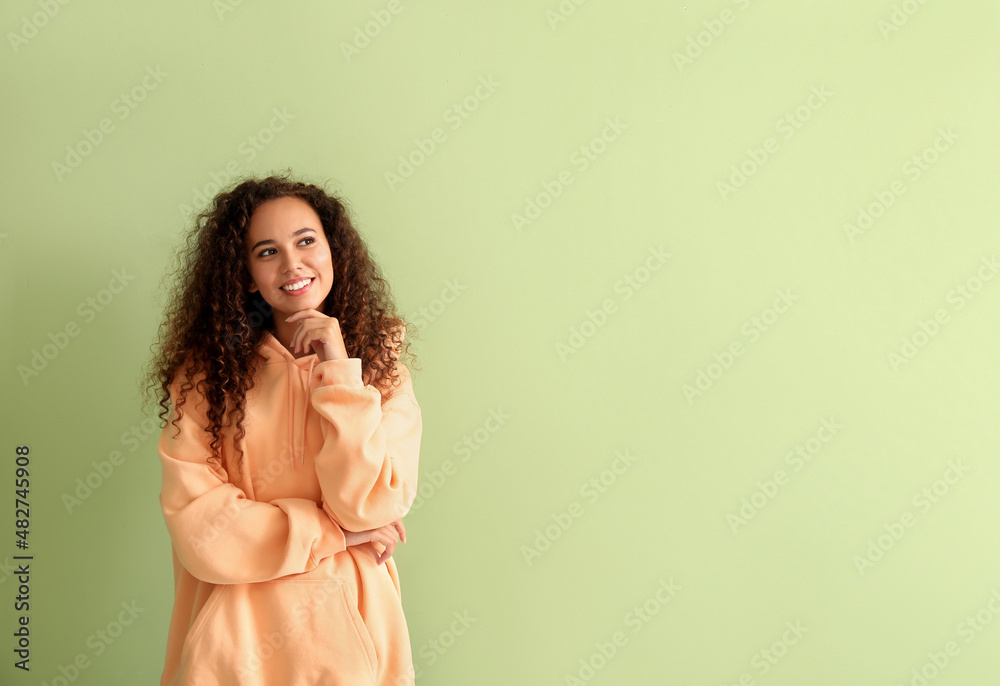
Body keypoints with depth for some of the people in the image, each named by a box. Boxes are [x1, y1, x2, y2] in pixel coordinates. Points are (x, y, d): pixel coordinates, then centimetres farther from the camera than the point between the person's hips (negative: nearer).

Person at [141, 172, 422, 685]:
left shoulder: (381, 367, -4)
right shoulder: (206, 374, -6)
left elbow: (370, 509, -16)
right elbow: (197, 529, -13)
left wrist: (338, 369, -17)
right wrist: (335, 532, -12)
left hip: (347, 628, 1)